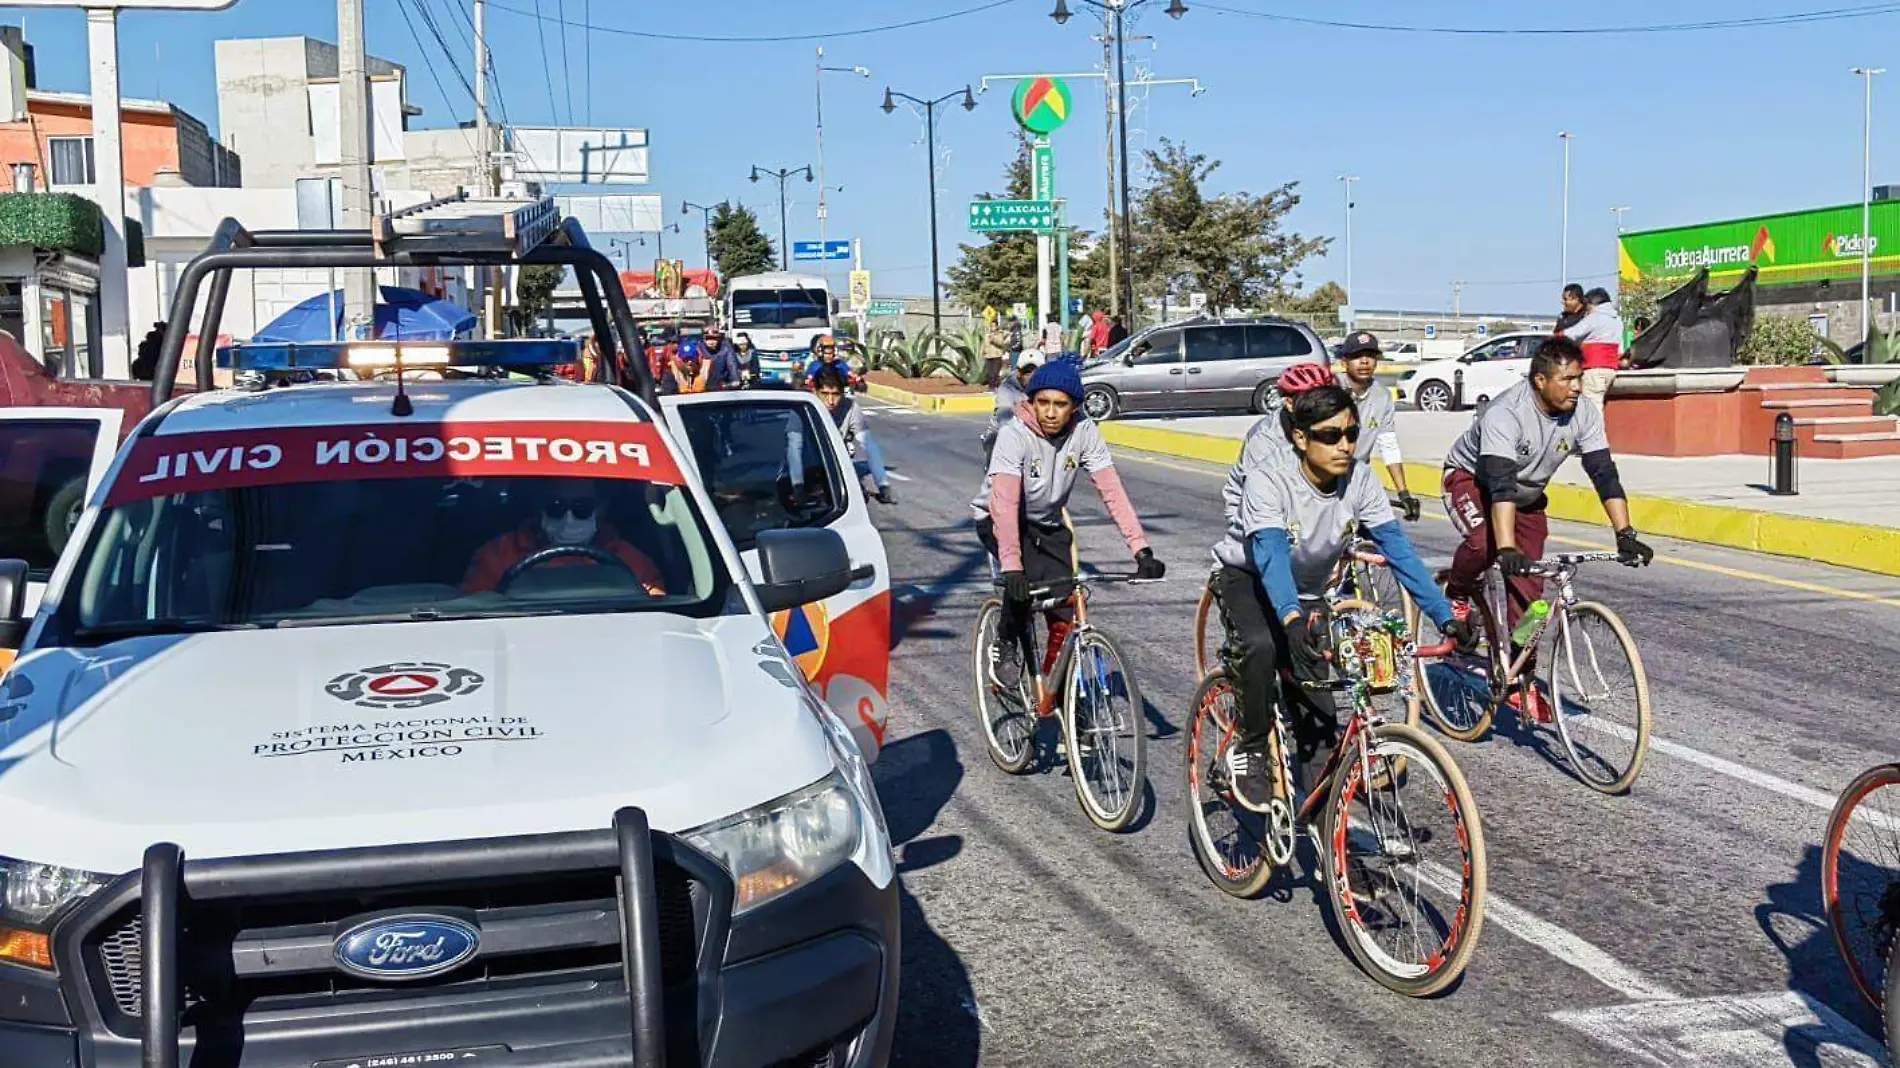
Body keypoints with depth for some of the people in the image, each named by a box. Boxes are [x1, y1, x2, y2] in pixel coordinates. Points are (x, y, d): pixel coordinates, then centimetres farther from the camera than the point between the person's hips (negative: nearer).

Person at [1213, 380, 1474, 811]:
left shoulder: (1359, 480, -17)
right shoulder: (1267, 479, -30)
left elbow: (1398, 548, -22)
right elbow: (1271, 556, -43)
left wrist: (1445, 616, -32)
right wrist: (1293, 620, -61)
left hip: (1306, 593, 4)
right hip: (1248, 580, -4)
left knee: (1317, 715, -5)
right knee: (1263, 646, -36)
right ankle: (1250, 752, -14)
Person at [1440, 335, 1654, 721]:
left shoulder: (1584, 414, -19)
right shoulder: (1505, 414, -36)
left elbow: (1604, 474, -19)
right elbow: (1500, 485, -45)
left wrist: (1625, 536, -29)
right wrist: (1507, 549, -54)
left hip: (1527, 494, 5)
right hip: (1470, 478, -5)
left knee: (1528, 591, -3)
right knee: (1483, 542, -36)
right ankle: (1457, 599, -4)